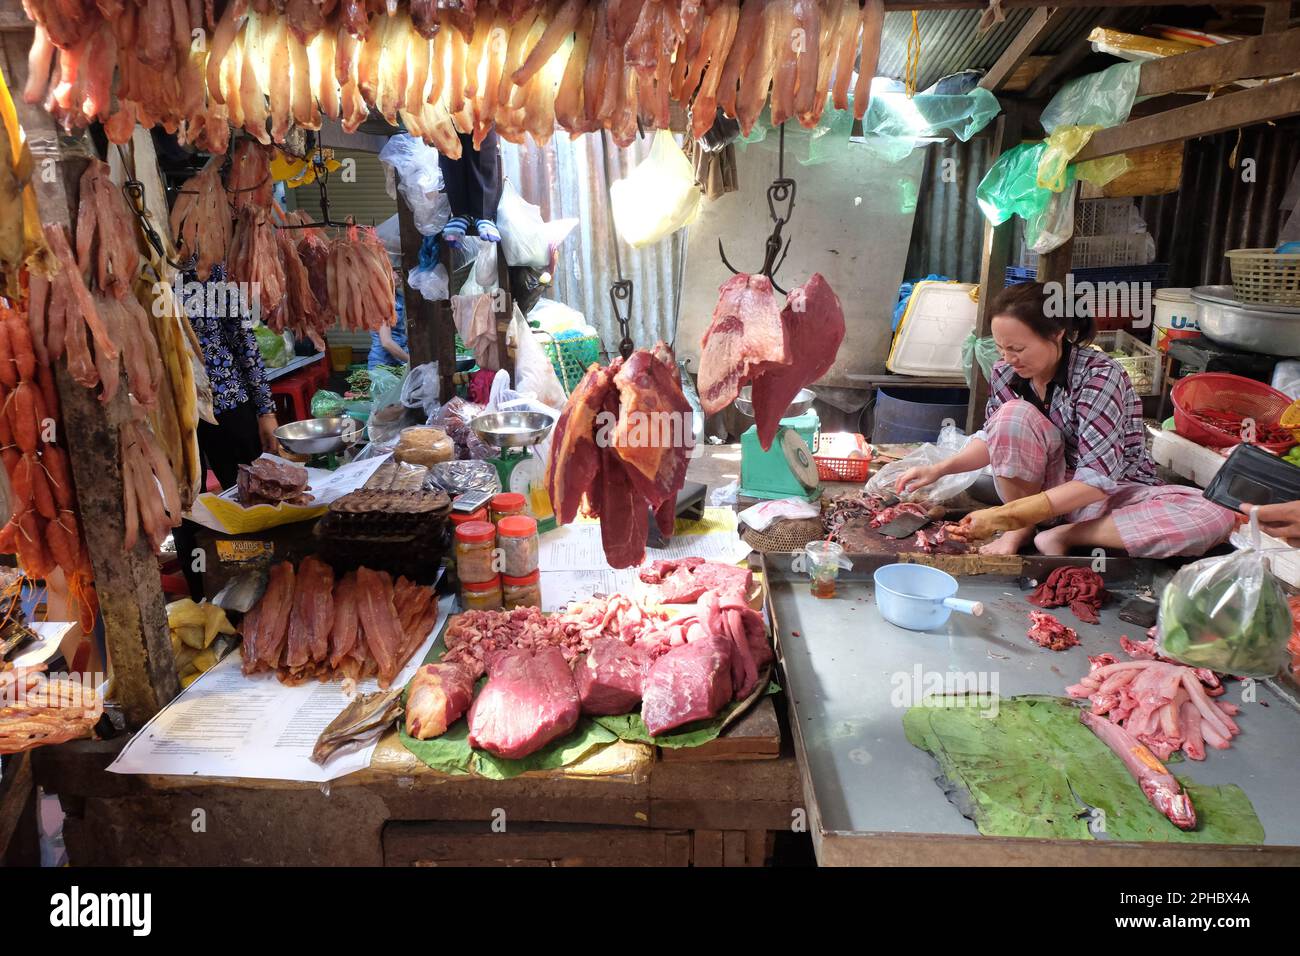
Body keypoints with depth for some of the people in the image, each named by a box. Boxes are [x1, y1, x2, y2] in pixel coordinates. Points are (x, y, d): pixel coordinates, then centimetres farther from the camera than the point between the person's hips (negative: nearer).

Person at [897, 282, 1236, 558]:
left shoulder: (1099, 375, -24)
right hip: (1047, 488, 2)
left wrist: (1007, 515, -35)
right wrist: (939, 469, -10)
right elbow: (994, 437, 8)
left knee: (1215, 518, -32)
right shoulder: (1005, 374, -10)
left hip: (1115, 491, -2)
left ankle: (1062, 535, -20)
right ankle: (1022, 531, -13)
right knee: (1014, 415, -27)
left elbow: (1098, 478, -30)